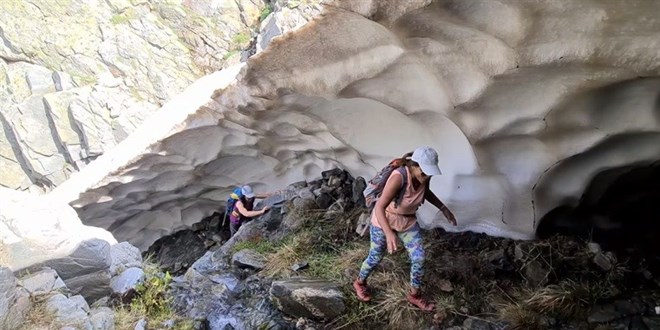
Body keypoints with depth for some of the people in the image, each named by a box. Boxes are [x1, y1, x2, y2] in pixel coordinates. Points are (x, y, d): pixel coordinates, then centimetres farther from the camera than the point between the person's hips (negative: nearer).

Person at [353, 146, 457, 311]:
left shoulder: (424, 176, -18)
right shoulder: (398, 177, -38)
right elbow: (379, 208, -37)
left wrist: (443, 208, -2)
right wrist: (389, 234, -50)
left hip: (408, 221, 5)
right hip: (384, 220, -5)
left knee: (419, 259, 4)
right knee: (375, 257, 13)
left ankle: (414, 295, 28)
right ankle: (360, 282, 43)